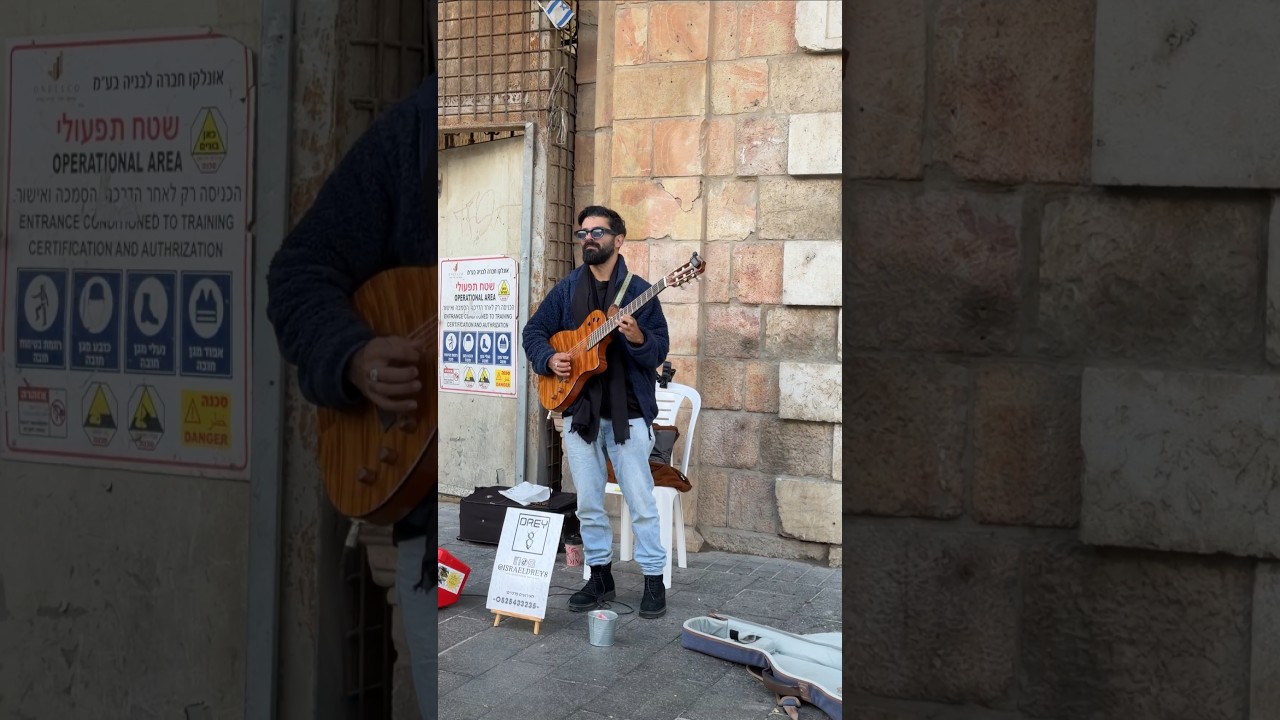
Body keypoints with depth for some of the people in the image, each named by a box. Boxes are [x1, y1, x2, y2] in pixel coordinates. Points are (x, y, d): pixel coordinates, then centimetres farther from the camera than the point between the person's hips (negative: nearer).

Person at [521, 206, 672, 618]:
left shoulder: (638, 291, -2)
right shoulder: (567, 290, 8)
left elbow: (660, 349, -6)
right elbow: (533, 332, 13)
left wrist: (639, 339, -27)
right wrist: (548, 358, -6)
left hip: (628, 411, -3)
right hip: (579, 409, 4)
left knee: (641, 502, -2)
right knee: (588, 502, 9)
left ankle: (654, 581, 9)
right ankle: (600, 576, 22)